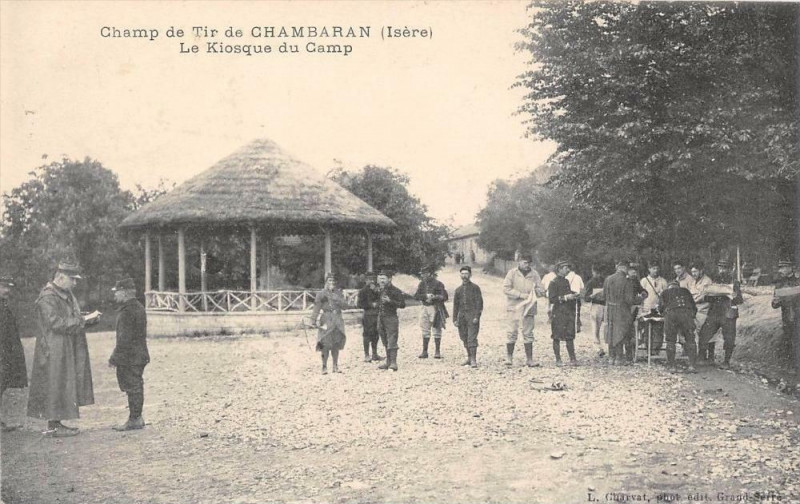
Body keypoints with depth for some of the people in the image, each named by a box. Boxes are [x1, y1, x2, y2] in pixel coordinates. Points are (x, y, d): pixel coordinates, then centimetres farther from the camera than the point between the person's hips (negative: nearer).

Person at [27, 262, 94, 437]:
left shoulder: (67, 295, 14)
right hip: (54, 351, -9)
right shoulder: (47, 297, -15)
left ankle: (55, 423, 18)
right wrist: (82, 320, -19)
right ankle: (53, 426, 3)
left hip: (66, 351, 9)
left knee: (62, 386, 11)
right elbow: (55, 323, -22)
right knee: (54, 385, -3)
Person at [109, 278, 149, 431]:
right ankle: (137, 418, 21)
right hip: (140, 355, 10)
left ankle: (134, 420, 2)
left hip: (129, 358, -10)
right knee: (135, 387, 14)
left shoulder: (127, 311, -18)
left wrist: (114, 357, -15)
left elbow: (124, 338, -21)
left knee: (133, 388, -3)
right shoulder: (139, 308, 13)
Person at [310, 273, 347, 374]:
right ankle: (324, 367, -1)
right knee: (325, 345, -8)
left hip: (337, 320, 4)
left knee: (336, 345, 6)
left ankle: (335, 366, 15)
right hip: (326, 321, -3)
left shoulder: (338, 293, 12)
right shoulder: (321, 294, 1)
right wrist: (313, 321, -12)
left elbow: (345, 306, 6)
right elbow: (316, 308, -4)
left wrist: (336, 299, -10)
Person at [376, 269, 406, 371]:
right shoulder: (380, 290, 10)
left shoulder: (396, 291, -10)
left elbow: (402, 304, -14)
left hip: (391, 318, -7)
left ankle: (393, 363, -10)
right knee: (385, 342, 12)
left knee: (392, 341, -10)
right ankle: (388, 362, 20)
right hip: (381, 318, 7)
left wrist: (390, 301, -22)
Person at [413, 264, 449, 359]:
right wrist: (426, 296, -14)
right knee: (425, 331, 9)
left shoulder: (438, 284, -7)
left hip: (435, 308, -5)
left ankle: (437, 352, 7)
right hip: (425, 308, 5)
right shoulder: (422, 284, 7)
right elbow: (416, 296, 1)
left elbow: (444, 297, -10)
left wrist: (435, 297, -24)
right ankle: (424, 352, 15)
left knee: (436, 330, 0)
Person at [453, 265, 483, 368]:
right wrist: (455, 319, 10)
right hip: (462, 315, 5)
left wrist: (477, 317, -12)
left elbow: (479, 303, -3)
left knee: (472, 338, -12)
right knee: (464, 338, 9)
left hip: (472, 316, -5)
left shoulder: (475, 288, 1)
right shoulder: (458, 289, 14)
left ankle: (473, 360, -12)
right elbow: (455, 305, 16)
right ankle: (469, 357, 23)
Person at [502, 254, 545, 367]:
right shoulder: (512, 273, 0)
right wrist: (521, 295, -15)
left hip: (528, 308, 2)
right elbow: (506, 289, -9)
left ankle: (529, 359, 9)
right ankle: (509, 357, 10)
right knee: (511, 333, -1)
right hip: (513, 308, -2)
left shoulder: (534, 274, 7)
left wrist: (535, 290, -16)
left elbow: (541, 291, 7)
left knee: (528, 334, 4)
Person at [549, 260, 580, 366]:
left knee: (570, 337, 6)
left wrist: (574, 295, 6)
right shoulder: (553, 283, -9)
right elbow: (551, 299, -15)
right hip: (558, 313, -7)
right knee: (557, 337, 1)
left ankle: (572, 359, 10)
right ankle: (558, 360, 8)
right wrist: (565, 297, -19)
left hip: (569, 313, 7)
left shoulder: (566, 281, 15)